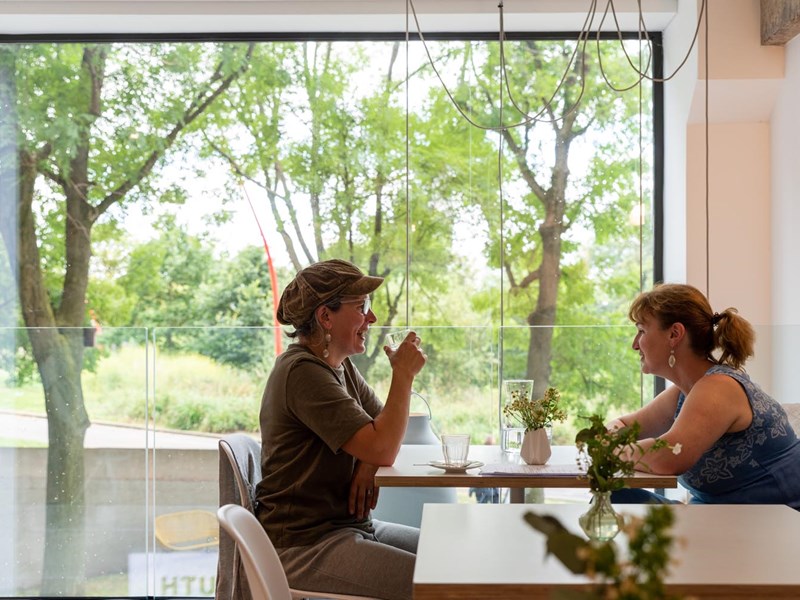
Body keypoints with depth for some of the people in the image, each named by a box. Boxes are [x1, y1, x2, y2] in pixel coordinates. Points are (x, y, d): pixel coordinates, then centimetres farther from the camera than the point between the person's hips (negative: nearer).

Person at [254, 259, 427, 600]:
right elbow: (383, 450, -24)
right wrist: (404, 374, -14)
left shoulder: (341, 367, 12)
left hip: (351, 527, 9)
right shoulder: (303, 373, -19)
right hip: (306, 544, -9)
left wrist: (368, 463, -9)